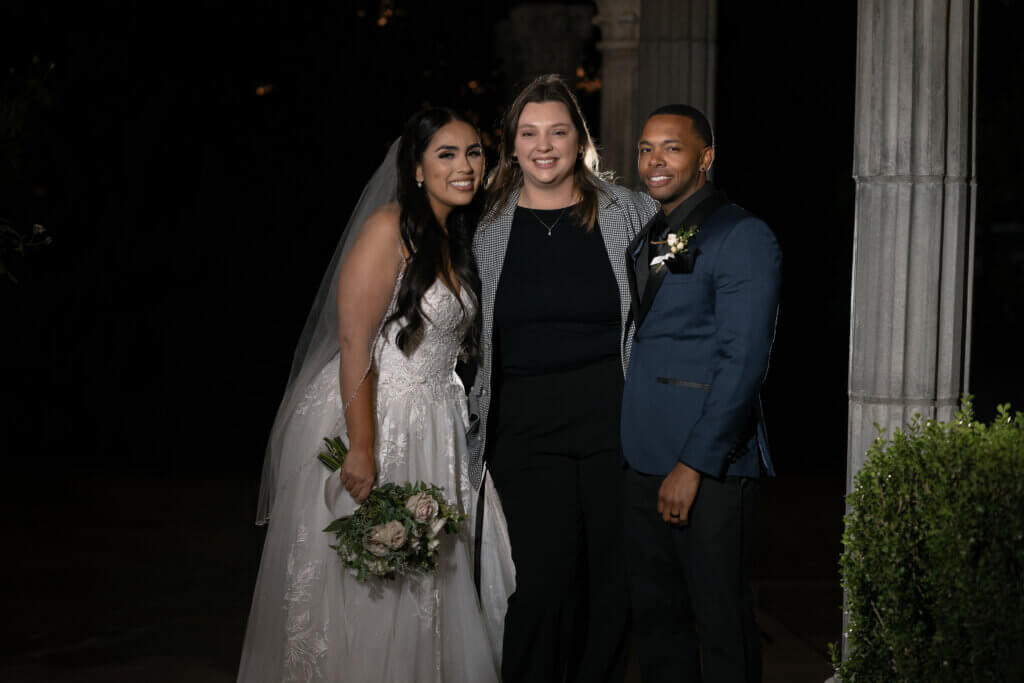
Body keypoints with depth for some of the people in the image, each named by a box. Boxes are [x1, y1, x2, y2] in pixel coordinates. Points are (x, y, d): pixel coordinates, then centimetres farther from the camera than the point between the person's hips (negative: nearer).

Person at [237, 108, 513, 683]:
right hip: (370, 422, -8)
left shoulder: (460, 239, 12)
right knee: (357, 595, 0)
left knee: (420, 591, 11)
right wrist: (362, 451, -24)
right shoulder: (390, 228, -14)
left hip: (434, 434, 8)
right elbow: (355, 343, -20)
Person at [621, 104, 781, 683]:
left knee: (722, 623, 0)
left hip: (712, 467, -7)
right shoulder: (648, 241, 17)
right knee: (655, 618, 12)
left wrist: (694, 465, -18)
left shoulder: (744, 238, -8)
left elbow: (744, 362, -15)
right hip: (645, 462, 8)